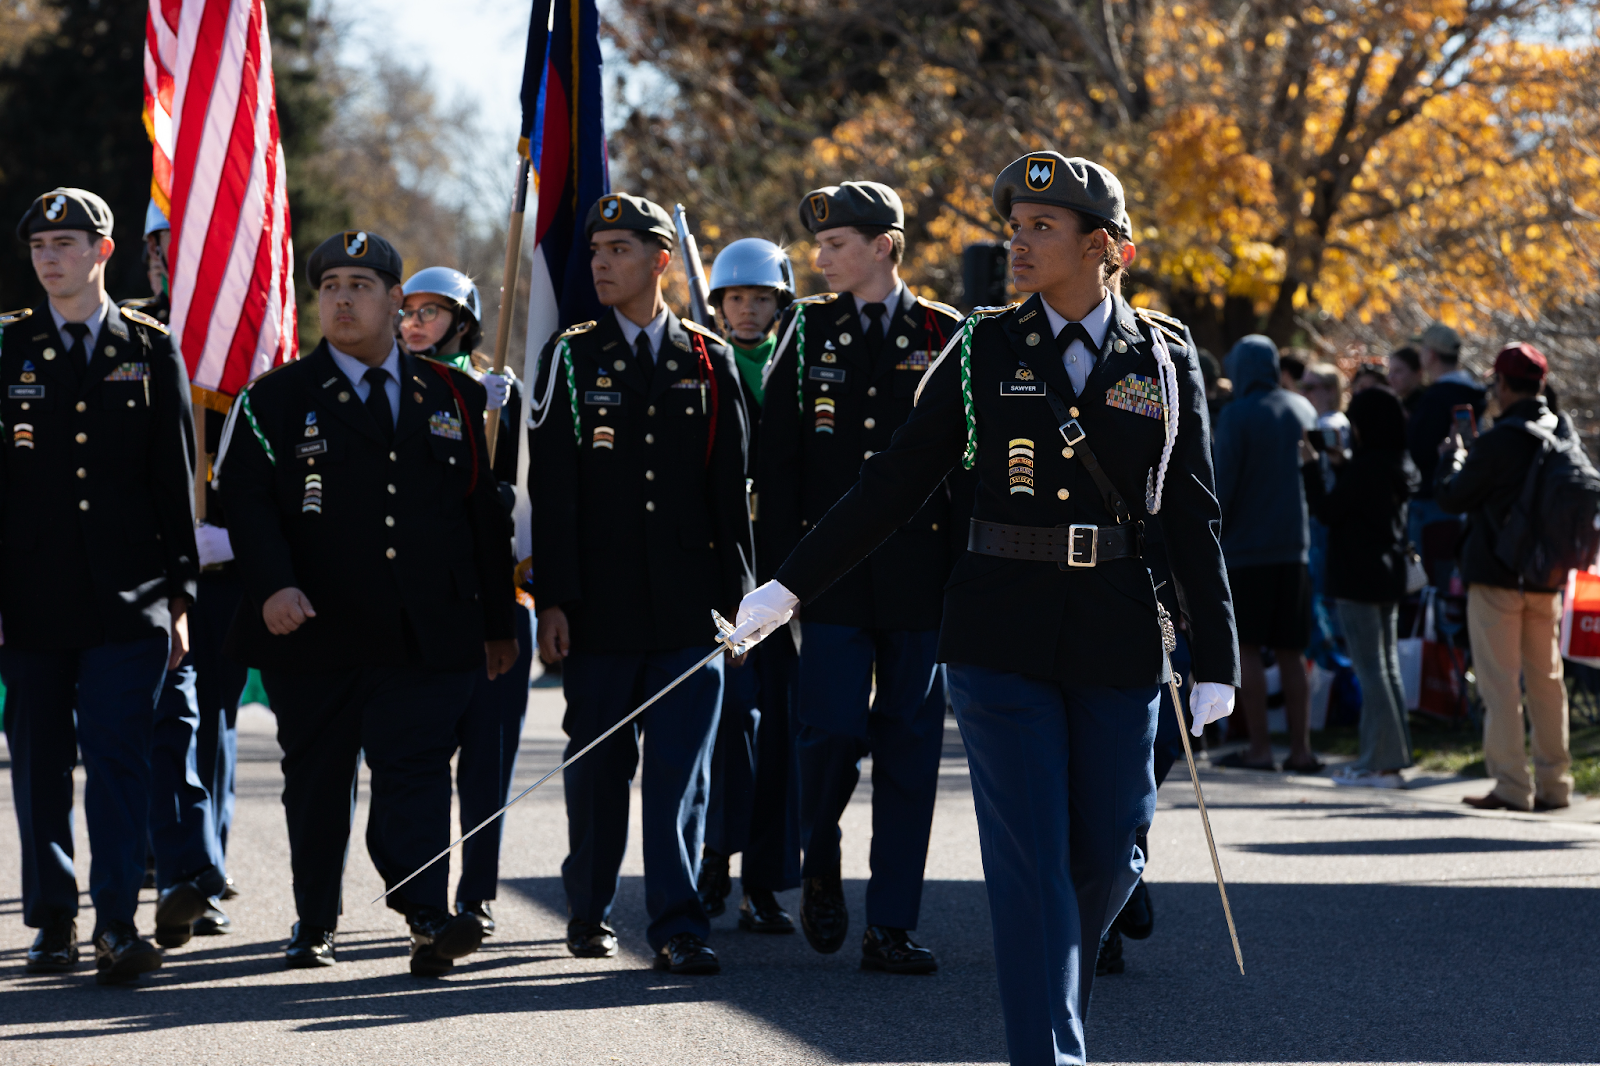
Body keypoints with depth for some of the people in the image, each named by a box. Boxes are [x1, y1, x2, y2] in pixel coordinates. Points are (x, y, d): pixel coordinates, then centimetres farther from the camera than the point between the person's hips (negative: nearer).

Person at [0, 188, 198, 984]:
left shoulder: (150, 350, 6)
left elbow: (176, 481, 7)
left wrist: (179, 596, 2)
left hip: (126, 601, -1)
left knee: (119, 758, -8)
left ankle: (117, 924, -10)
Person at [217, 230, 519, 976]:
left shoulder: (453, 397, 13)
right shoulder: (274, 400, 6)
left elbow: (485, 513, 15)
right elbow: (246, 499, -3)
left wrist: (498, 623, 14)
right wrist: (272, 584, -21)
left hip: (428, 635, 0)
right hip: (316, 632, 0)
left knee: (415, 769, -11)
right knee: (317, 781, 7)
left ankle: (428, 916, -19)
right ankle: (313, 927, 20)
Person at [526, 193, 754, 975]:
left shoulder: (709, 362, 8)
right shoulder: (571, 359, 4)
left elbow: (731, 489, 9)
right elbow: (551, 491, -1)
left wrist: (738, 593, 4)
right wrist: (552, 600, -7)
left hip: (688, 605, 0)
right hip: (601, 607, 0)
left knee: (682, 768, -5)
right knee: (599, 764, 7)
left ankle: (678, 927, -5)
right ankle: (590, 910, 24)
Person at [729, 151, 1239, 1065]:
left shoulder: (1165, 357, 3)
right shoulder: (986, 348, 2)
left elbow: (1194, 517, 5)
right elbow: (898, 481, 5)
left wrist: (1218, 661, 1)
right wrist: (792, 586, 2)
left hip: (1117, 640, 1)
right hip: (1003, 637, -1)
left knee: (1107, 853, 7)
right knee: (1031, 860, -6)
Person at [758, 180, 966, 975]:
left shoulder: (943, 337, 4)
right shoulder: (807, 330, 6)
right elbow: (775, 459, 5)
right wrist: (777, 570, -2)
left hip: (921, 574, 0)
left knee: (909, 746, 1)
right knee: (833, 731, -9)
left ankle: (892, 924, 7)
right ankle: (820, 863, 21)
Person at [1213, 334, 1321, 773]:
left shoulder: (1237, 415, -10)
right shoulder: (1301, 408, 8)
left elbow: (1223, 486, -12)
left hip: (1246, 548, -6)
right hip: (1294, 546, 6)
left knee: (1245, 647, -1)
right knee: (1291, 653, 9)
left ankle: (1260, 748, -5)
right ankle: (1300, 748, 7)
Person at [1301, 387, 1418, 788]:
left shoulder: (1364, 467, -19)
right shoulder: (1402, 465, 8)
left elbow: (1326, 511, -14)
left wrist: (1312, 466, -4)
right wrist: (1340, 464, 16)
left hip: (1358, 580, -9)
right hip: (1389, 576, 9)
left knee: (1370, 670, -5)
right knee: (1387, 668, 13)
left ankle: (1381, 762, -4)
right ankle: (1392, 756, 16)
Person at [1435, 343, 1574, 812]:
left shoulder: (1498, 442, -17)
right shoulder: (1563, 435, 4)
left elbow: (1452, 497, -9)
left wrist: (1451, 457, 10)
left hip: (1497, 576, -6)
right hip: (1545, 578, 7)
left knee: (1501, 684, -3)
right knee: (1545, 680, 13)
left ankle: (1511, 785, -6)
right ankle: (1554, 782, 15)